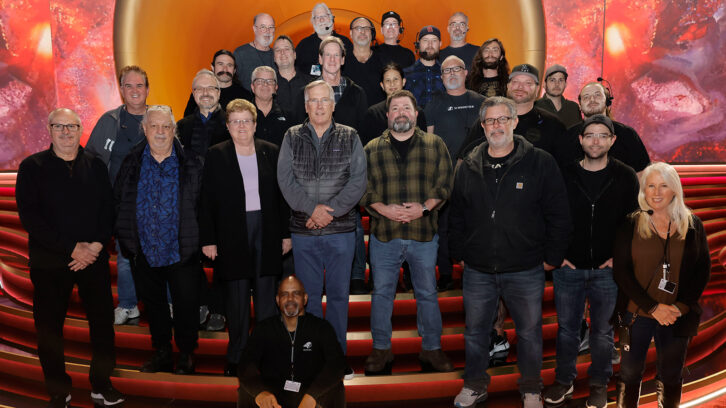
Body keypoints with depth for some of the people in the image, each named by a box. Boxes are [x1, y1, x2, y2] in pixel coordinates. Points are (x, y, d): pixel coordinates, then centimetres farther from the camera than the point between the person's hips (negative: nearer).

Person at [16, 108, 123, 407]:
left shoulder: (96, 166, 7)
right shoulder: (32, 167, 0)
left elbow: (108, 211, 6)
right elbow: (29, 217, -8)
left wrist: (97, 245, -10)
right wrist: (73, 248, -14)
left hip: (94, 258, 2)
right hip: (49, 262, -1)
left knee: (103, 321, 4)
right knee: (49, 327, 5)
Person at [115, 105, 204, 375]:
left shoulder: (191, 163, -4)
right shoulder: (131, 162, 4)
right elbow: (118, 201, 10)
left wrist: (199, 241, -5)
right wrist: (125, 240, 4)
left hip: (181, 252, -3)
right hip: (144, 252, 3)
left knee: (186, 306, 6)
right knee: (153, 305, 16)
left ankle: (186, 354, 25)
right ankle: (162, 352, 32)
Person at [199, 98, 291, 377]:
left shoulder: (271, 152, 6)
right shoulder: (216, 156, 1)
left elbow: (281, 195, 7)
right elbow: (207, 201, 0)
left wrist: (286, 234, 4)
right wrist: (208, 239, -6)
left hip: (266, 230, 1)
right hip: (231, 234, -1)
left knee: (266, 295, 6)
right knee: (237, 297, 6)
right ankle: (236, 357, 18)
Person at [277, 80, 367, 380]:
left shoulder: (349, 138, 5)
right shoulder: (292, 137, 7)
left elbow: (358, 180, -4)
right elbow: (286, 179, -2)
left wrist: (331, 210, -14)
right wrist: (312, 208, -14)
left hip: (341, 230, 0)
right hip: (303, 231, 1)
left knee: (339, 293, 7)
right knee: (308, 294, 8)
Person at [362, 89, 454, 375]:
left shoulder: (435, 145, 5)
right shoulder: (372, 149, 6)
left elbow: (445, 183, 2)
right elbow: (363, 189, 3)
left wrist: (424, 207, -13)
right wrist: (384, 209, -13)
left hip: (424, 234, 0)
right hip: (384, 234, 0)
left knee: (427, 294, 10)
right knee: (382, 293, 8)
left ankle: (431, 349, 25)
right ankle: (381, 349, 23)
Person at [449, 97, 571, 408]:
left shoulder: (540, 163, -4)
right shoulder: (469, 167, 5)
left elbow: (559, 215, -2)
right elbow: (456, 215, 13)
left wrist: (552, 258, -4)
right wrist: (458, 252, 8)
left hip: (526, 271, -2)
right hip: (477, 271, 3)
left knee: (529, 333, 12)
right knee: (475, 332, 14)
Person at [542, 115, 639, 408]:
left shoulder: (625, 177, -3)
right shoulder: (563, 174, -3)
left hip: (608, 269, 0)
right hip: (568, 267, 1)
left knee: (603, 331, 12)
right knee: (566, 328, 13)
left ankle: (599, 383, 31)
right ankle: (564, 380, 30)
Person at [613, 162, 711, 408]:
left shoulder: (693, 225, 2)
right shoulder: (630, 226, -3)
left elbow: (703, 270, 3)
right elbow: (621, 271, -6)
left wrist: (682, 306, -10)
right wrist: (653, 307, -14)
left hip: (678, 318, 1)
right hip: (637, 314, -1)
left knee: (671, 377, 13)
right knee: (630, 374, 8)